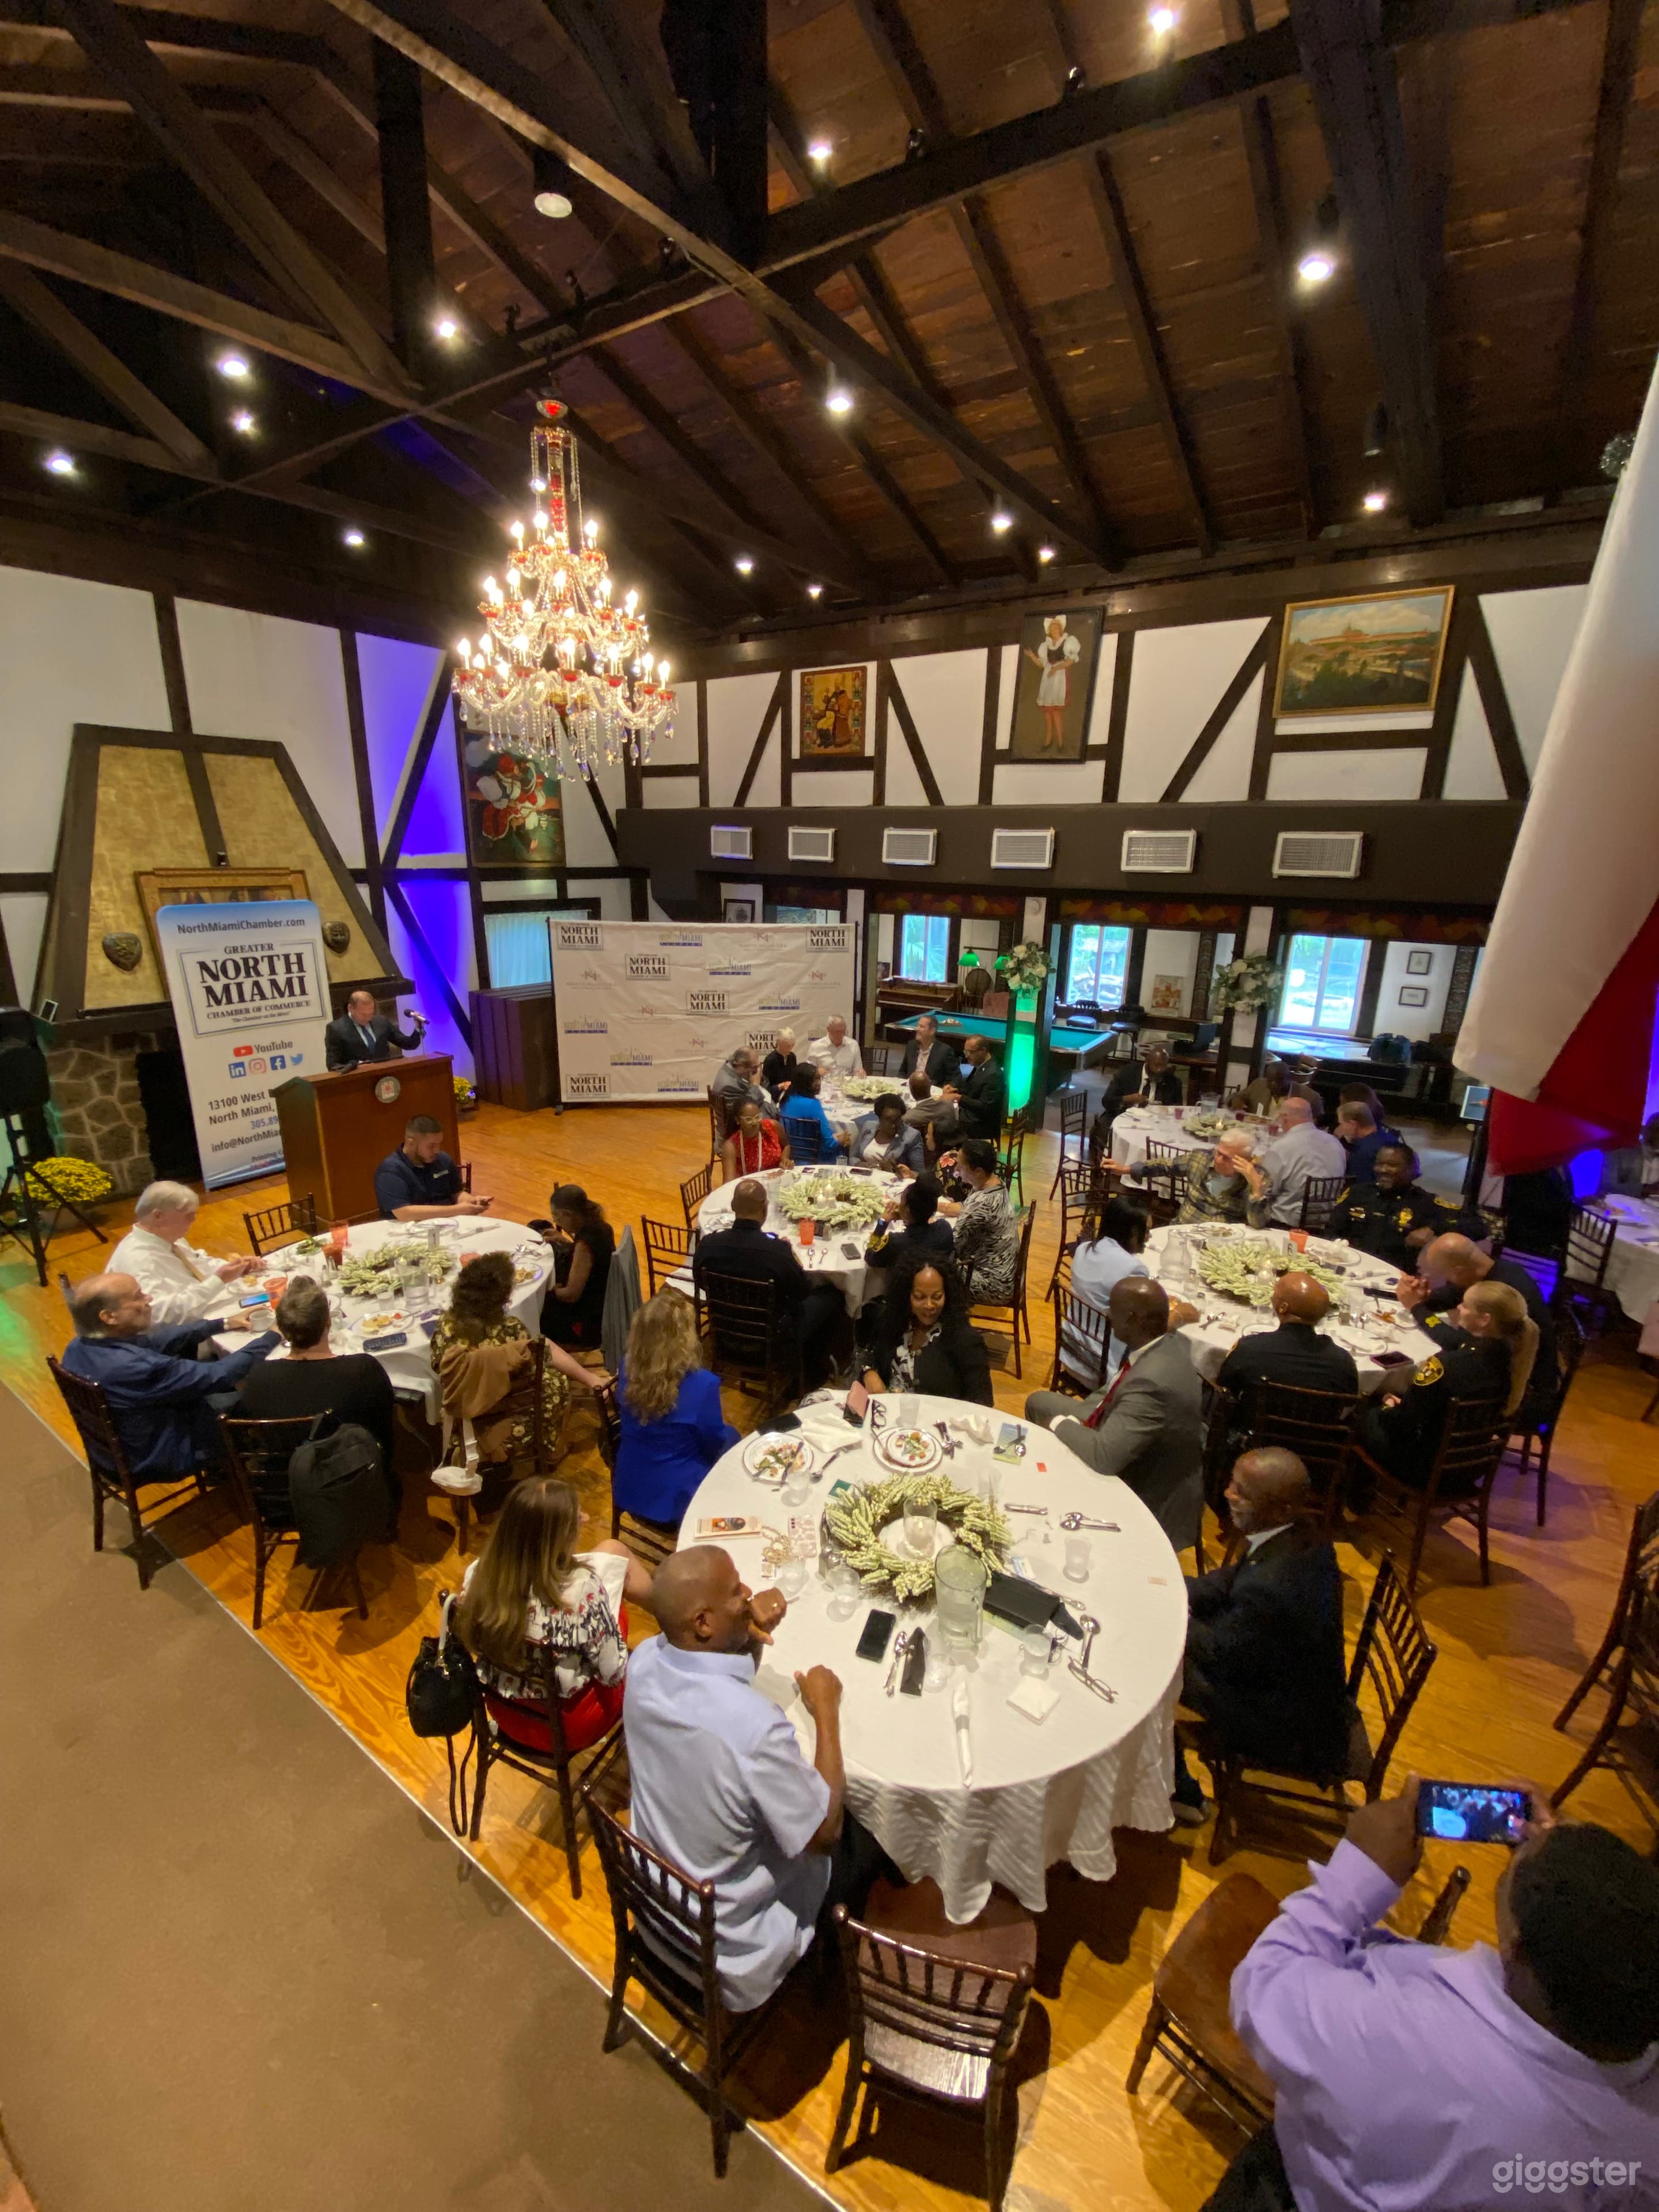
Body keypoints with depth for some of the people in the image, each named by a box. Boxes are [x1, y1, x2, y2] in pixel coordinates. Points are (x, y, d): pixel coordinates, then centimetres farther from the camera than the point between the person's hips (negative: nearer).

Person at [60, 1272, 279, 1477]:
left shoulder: (78, 1347, -12)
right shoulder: (133, 1367, -39)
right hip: (158, 1459, -8)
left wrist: (225, 1323, 5)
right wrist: (273, 1336, -18)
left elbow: (156, 1341, 2)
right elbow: (219, 1376, -31)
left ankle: (221, 1463, 34)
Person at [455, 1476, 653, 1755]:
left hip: (505, 1712, 4)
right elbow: (613, 1673, -22)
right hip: (566, 1726, -4)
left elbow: (471, 1644, -1)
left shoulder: (477, 1573, -22)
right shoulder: (582, 1590, -37)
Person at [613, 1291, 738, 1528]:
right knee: (731, 1437, 22)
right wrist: (723, 1425, 10)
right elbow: (714, 1445, -12)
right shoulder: (702, 1384, -28)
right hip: (674, 1500, -5)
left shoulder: (627, 1368, -12)